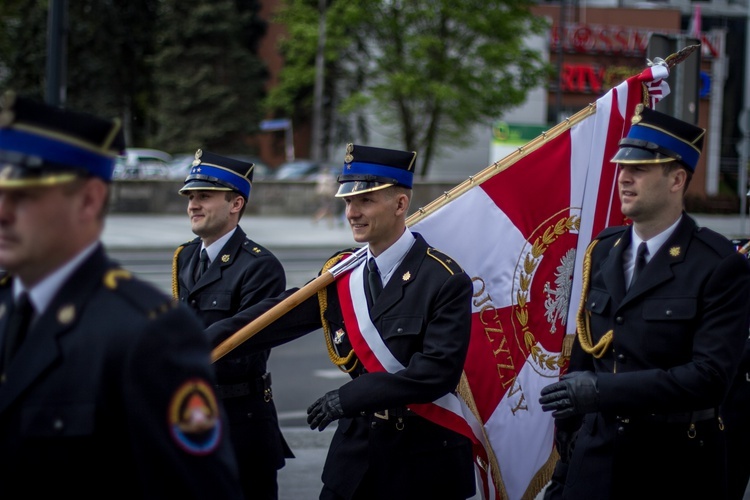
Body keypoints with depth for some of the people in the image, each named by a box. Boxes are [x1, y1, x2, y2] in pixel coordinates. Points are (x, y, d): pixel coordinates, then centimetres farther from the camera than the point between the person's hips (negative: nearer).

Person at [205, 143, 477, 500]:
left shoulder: (445, 281, -14)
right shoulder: (340, 275, 5)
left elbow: (437, 371, -23)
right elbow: (274, 318, -1)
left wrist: (350, 397, -24)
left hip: (425, 460, -5)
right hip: (357, 448, 5)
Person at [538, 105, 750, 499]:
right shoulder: (603, 250, 6)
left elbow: (710, 376, -20)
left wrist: (602, 390, -26)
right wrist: (567, 435, 12)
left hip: (674, 465, -4)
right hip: (597, 456, 4)